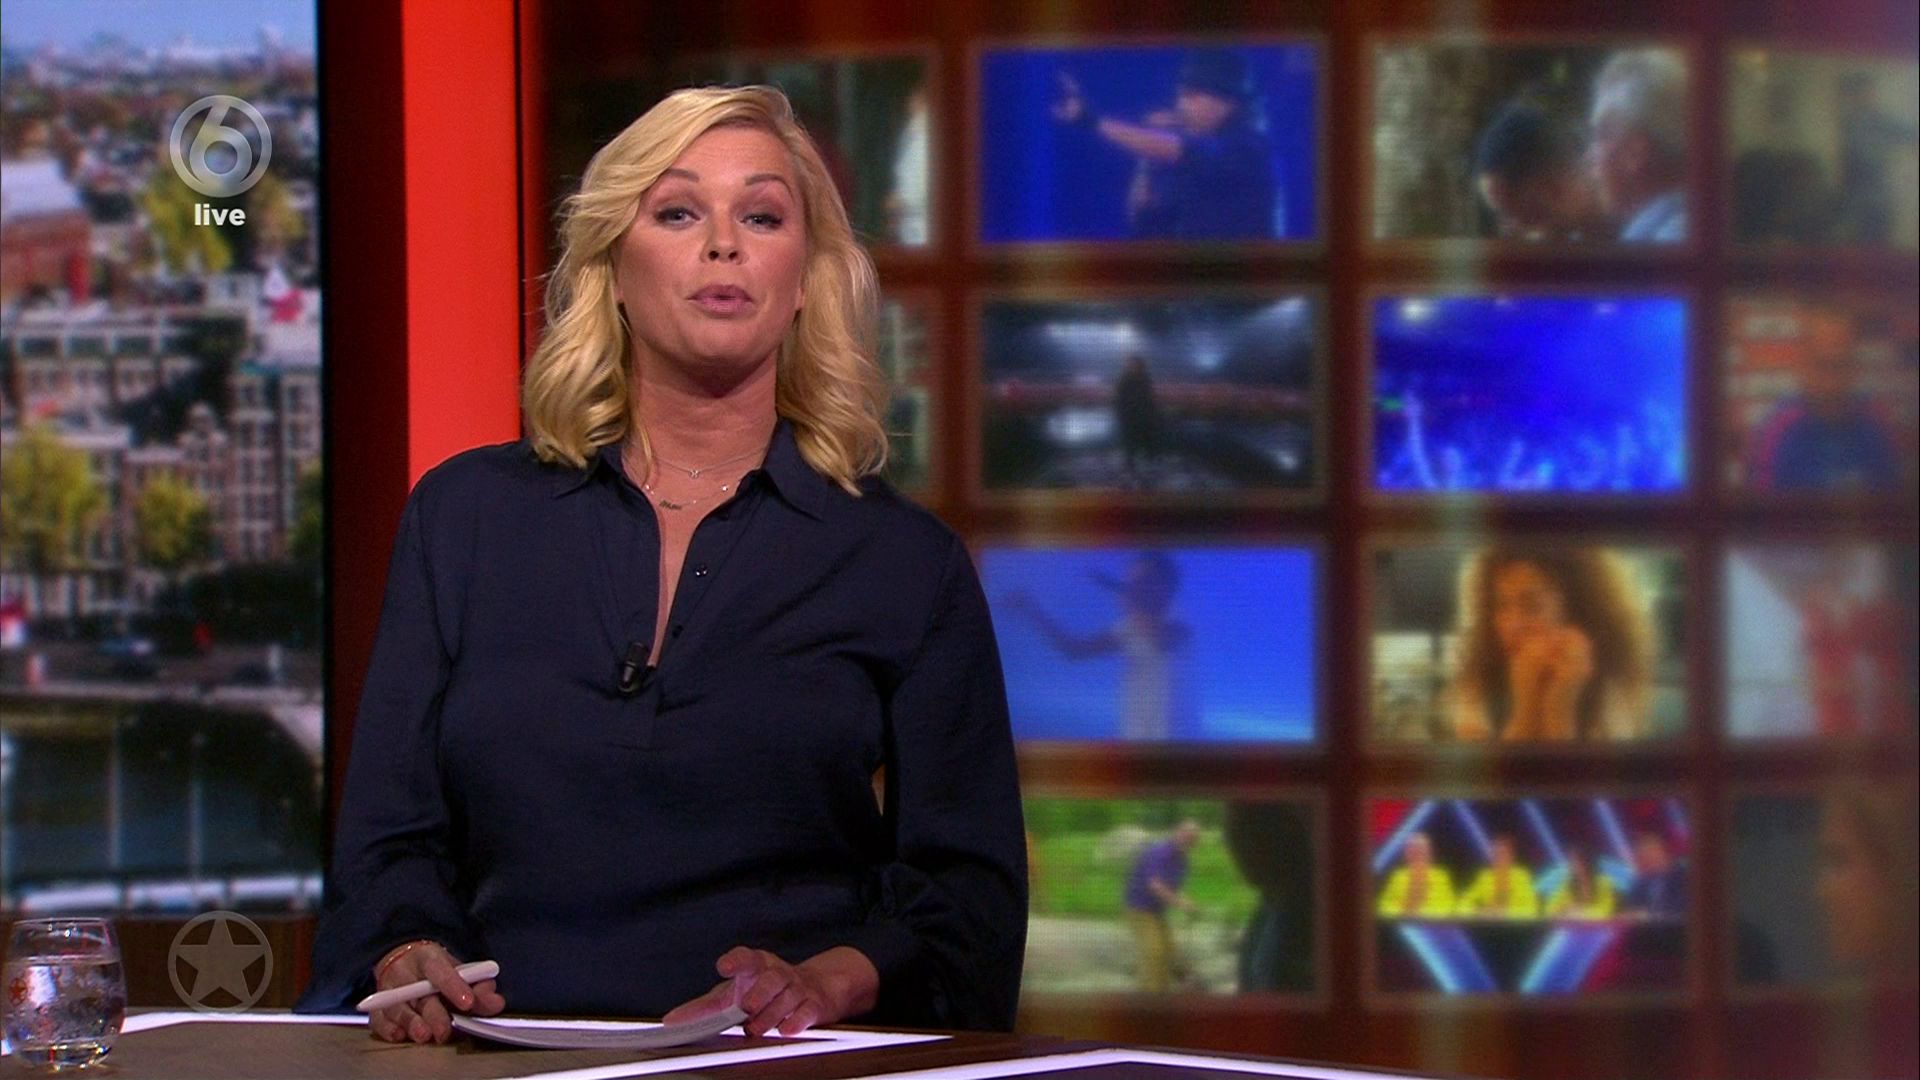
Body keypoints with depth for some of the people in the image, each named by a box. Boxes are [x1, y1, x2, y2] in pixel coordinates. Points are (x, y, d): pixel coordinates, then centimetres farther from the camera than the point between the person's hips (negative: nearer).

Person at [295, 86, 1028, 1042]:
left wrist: (825, 982, -15)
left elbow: (969, 889, 6)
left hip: (780, 1074, -2)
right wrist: (409, 960, -11)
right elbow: (390, 841, 12)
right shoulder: (466, 515, 15)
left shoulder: (907, 560, 11)